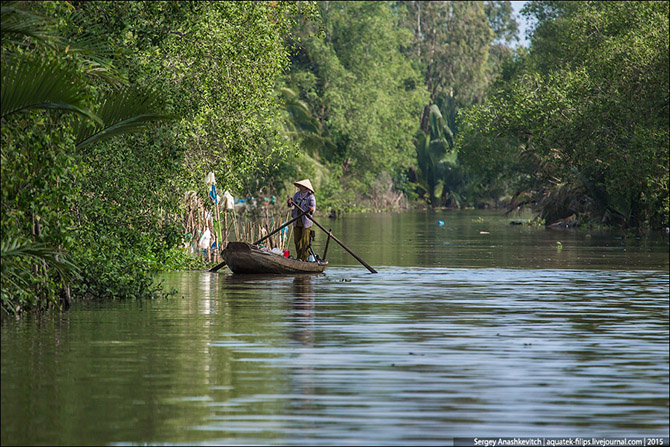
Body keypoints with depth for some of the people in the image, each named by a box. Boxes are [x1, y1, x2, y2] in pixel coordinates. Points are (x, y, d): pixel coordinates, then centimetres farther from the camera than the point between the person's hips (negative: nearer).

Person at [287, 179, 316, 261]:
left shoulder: (310, 197, -7)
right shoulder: (297, 195, 10)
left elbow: (313, 206, -19)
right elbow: (292, 203, 3)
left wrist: (312, 209, -43)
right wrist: (290, 203, -21)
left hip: (306, 222, -5)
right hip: (297, 222, 5)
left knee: (305, 241, -6)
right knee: (297, 240, 9)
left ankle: (305, 258, -1)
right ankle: (299, 257, 20)